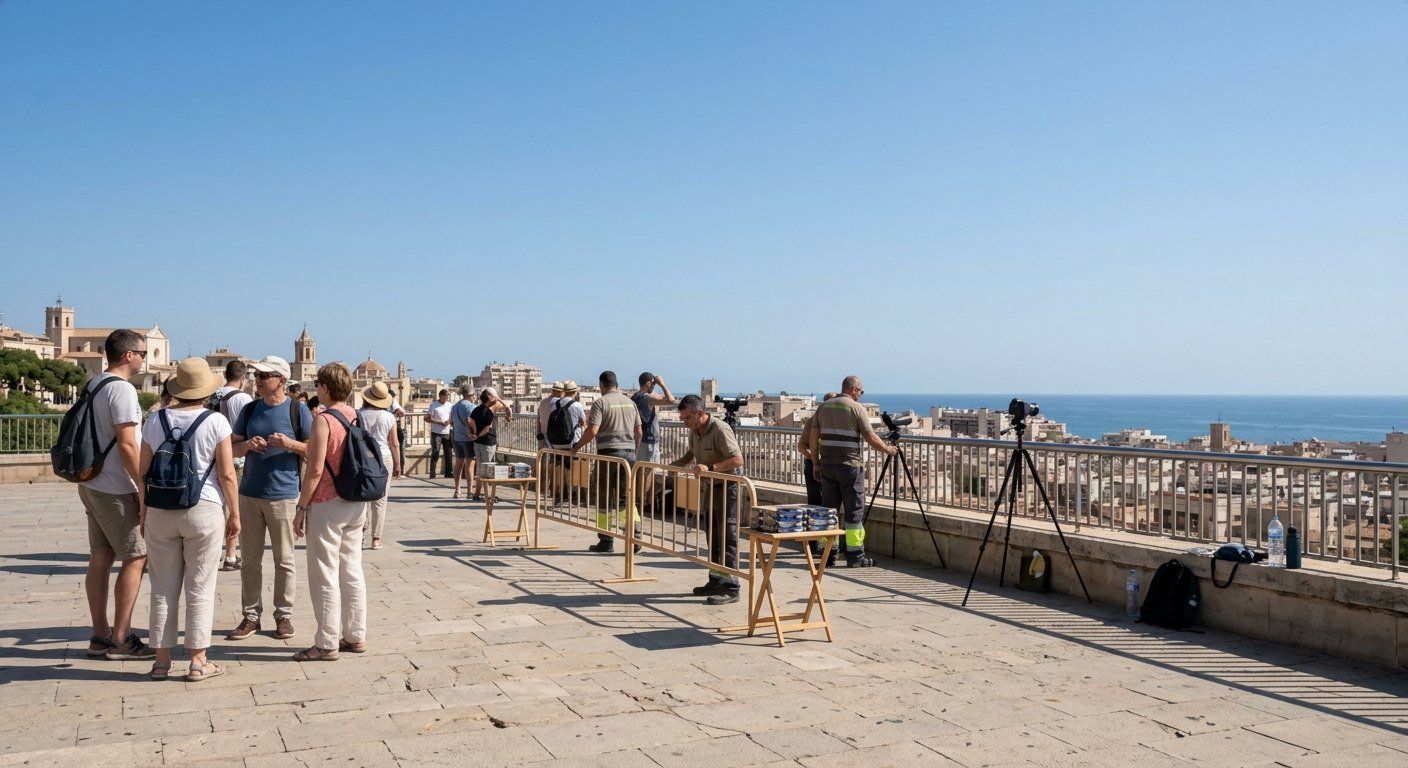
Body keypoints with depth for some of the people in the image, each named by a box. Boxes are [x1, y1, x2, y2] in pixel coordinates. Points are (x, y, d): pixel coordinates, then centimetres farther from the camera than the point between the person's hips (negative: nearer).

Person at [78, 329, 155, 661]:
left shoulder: (92, 385, 13)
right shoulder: (122, 389, -17)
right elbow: (127, 445, -21)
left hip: (91, 483, 9)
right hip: (116, 490, -9)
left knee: (100, 559, 11)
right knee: (136, 558, -2)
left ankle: (100, 635, 17)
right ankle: (121, 639, 2)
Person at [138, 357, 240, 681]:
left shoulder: (156, 420, 3)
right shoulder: (216, 421, -7)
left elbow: (143, 472, 6)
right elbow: (227, 474, -8)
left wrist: (143, 513, 15)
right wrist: (234, 514, 2)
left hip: (160, 512, 3)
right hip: (204, 510, -3)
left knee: (163, 588, 10)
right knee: (200, 588, 4)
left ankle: (161, 660, 16)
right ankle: (198, 661, 9)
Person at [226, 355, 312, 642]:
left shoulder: (298, 410, -4)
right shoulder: (249, 410, 10)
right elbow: (232, 448, 14)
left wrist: (291, 444, -20)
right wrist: (247, 444, -8)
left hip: (283, 496, -4)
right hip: (249, 494, 4)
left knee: (284, 560, 4)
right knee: (250, 559, 9)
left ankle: (283, 616, 14)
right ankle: (250, 616, 17)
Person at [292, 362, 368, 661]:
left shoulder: (324, 420, -15)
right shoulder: (356, 417, 8)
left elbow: (316, 470, -18)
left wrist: (301, 507, -11)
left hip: (328, 505, -8)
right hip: (356, 503, 8)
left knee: (325, 576, 0)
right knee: (352, 571, 13)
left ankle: (327, 644, 5)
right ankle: (355, 636, 19)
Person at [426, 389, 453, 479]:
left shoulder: (449, 405, 11)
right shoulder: (434, 405, -5)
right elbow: (427, 418, -9)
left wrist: (450, 421, -5)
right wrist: (440, 422, -17)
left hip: (447, 433, 5)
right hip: (436, 433, -5)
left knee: (448, 453, 6)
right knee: (435, 453, -8)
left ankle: (448, 473, 14)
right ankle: (432, 474, -4)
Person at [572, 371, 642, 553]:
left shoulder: (601, 403, -6)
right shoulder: (630, 402, 12)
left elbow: (592, 430, -15)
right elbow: (638, 431, 14)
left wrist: (577, 445, -2)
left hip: (608, 453, -5)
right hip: (628, 453, 5)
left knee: (604, 499, 5)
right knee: (625, 497, 11)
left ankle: (606, 541, 9)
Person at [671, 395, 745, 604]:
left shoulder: (720, 430, -21)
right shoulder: (694, 431, 7)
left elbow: (738, 459, -26)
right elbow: (692, 454, 26)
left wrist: (710, 468, -33)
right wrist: (677, 464, 8)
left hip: (726, 487, -9)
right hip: (709, 487, 9)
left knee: (727, 538, -9)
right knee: (713, 538, 15)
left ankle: (730, 588, -7)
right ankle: (715, 581, 25)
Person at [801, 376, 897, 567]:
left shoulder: (823, 407, 10)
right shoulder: (856, 408, -6)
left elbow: (813, 438, 10)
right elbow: (872, 438, -6)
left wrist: (815, 463, 16)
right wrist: (887, 450, 11)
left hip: (827, 465, 5)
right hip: (850, 465, -5)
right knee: (854, 510, 1)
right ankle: (855, 555, 2)